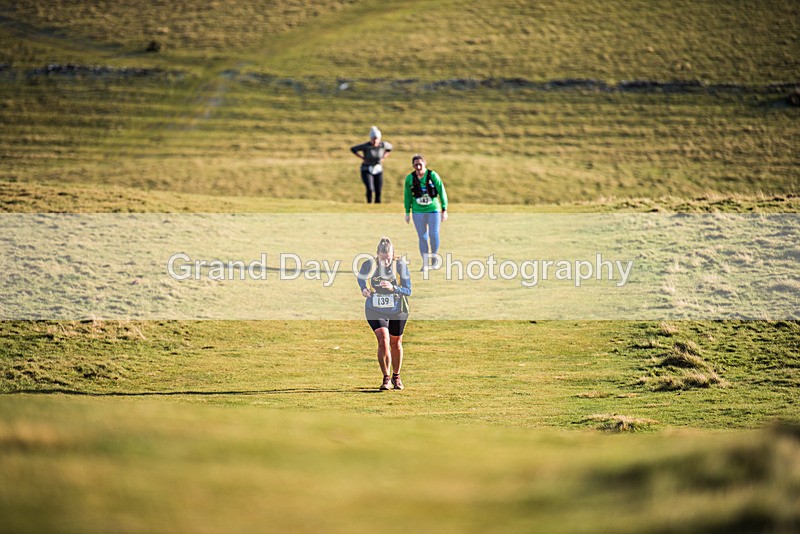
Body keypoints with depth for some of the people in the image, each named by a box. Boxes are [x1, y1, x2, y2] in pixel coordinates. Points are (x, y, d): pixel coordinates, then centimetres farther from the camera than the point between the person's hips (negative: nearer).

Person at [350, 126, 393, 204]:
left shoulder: (383, 145, -11)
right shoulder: (365, 146, -19)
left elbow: (389, 147, 13)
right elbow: (352, 149, -6)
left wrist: (383, 157, 1)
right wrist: (362, 157, -10)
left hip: (378, 170, 3)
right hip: (366, 171, -3)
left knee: (378, 191, 2)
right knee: (370, 189, -19)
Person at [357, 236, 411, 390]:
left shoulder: (400, 265, -15)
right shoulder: (369, 265, -13)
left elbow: (408, 291, -15)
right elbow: (360, 278, 10)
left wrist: (393, 288, -33)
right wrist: (363, 289, -10)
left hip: (397, 310, 1)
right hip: (375, 310, -1)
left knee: (395, 343, 14)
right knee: (383, 340, -18)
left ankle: (396, 377, 34)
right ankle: (386, 379, -10)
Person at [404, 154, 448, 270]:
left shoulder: (433, 176, -8)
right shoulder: (410, 178, -4)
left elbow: (442, 192, -3)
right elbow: (407, 195, 7)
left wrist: (444, 210, -4)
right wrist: (407, 212, 8)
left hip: (433, 209, -1)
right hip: (418, 211, 1)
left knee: (433, 235, -5)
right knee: (422, 237, 1)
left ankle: (435, 257, 20)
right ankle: (425, 263, 9)